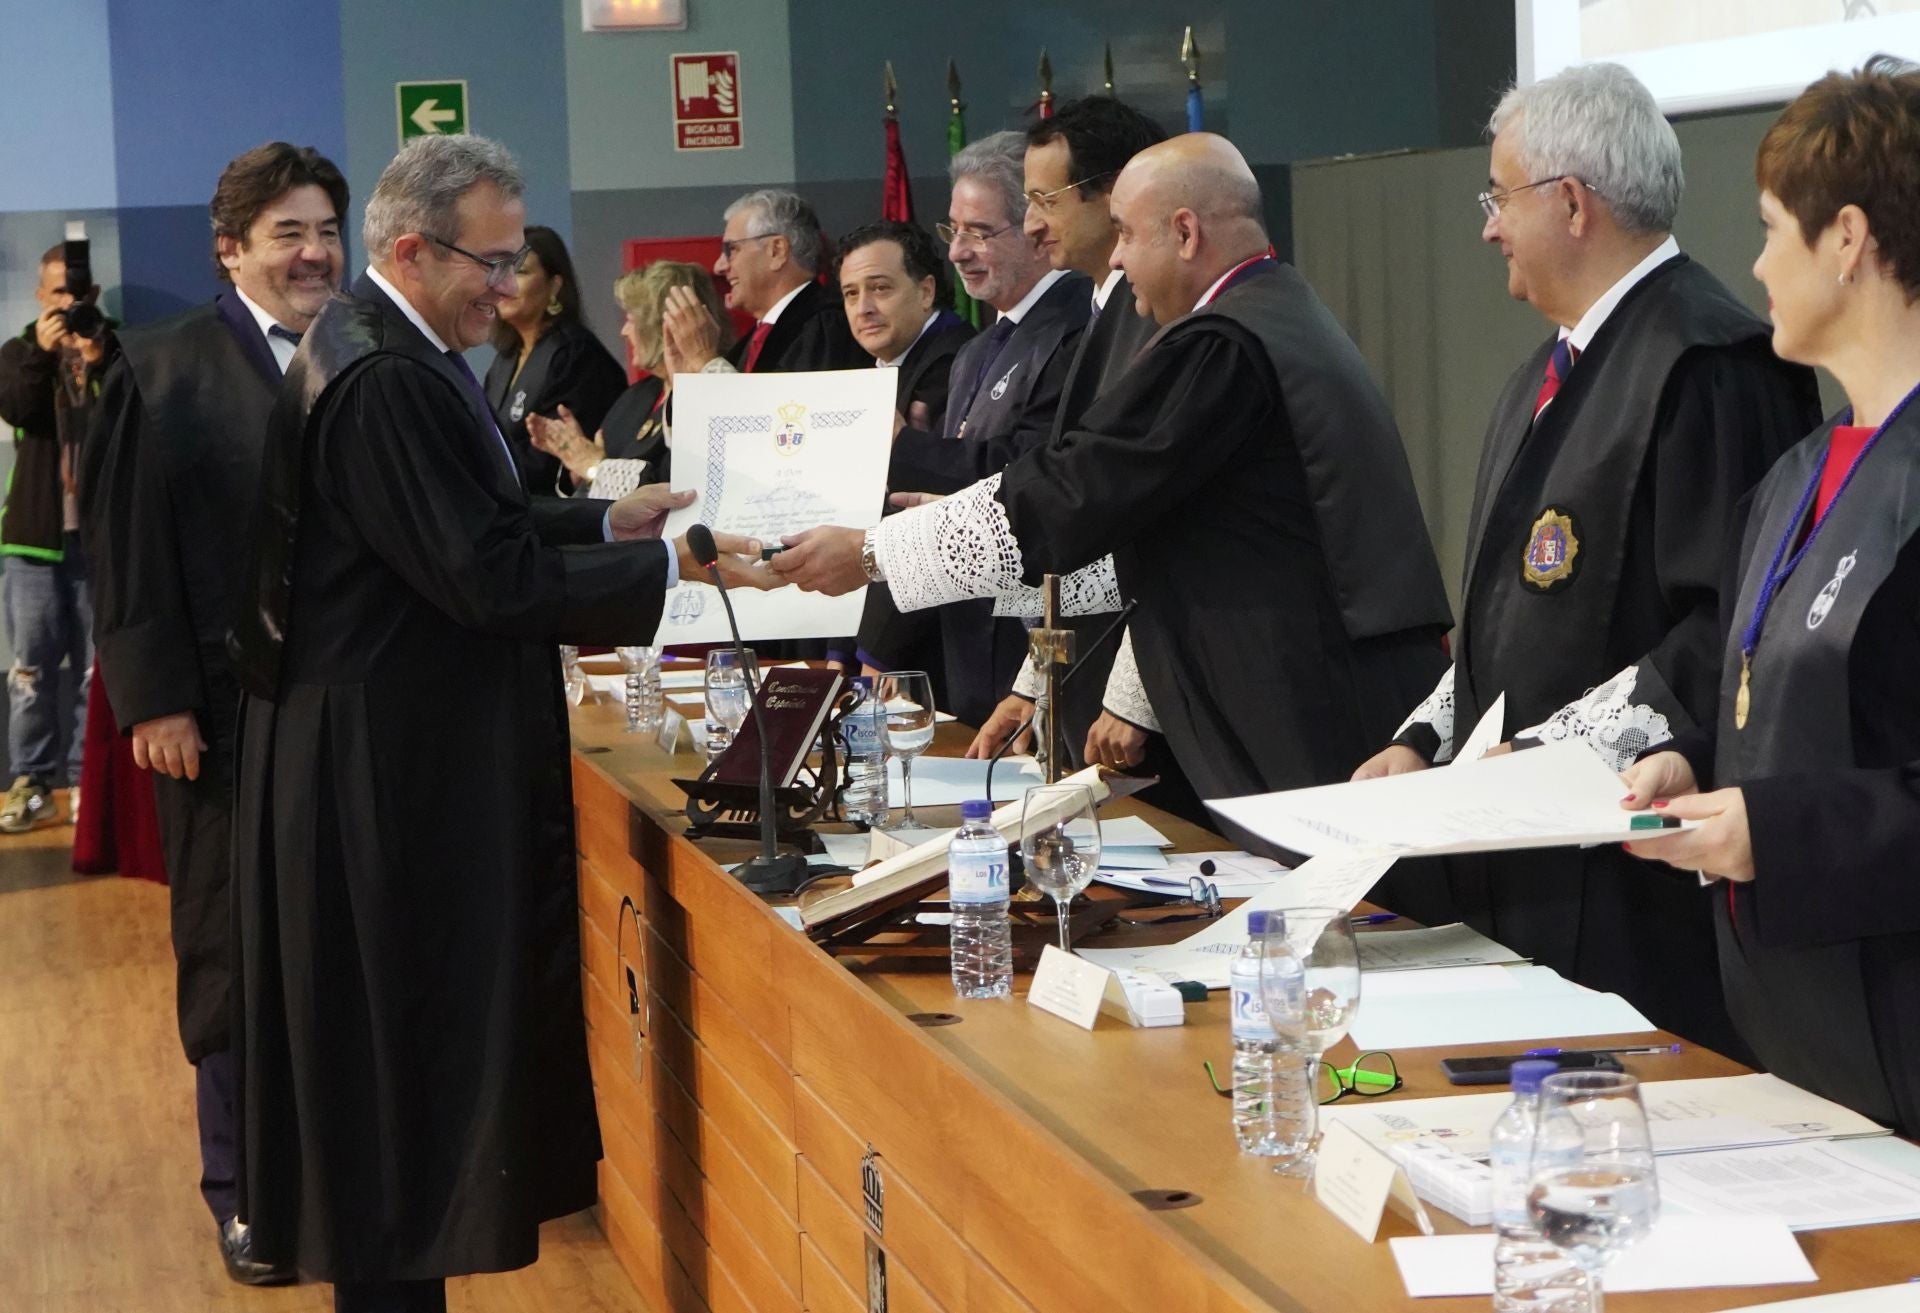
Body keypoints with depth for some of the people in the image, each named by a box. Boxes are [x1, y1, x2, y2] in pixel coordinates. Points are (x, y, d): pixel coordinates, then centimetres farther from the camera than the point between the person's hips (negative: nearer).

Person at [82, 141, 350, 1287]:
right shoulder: (167, 371, -3)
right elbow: (128, 548, -5)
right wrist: (155, 701, -11)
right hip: (224, 711, -3)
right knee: (233, 956, 5)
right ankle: (249, 1193, 15)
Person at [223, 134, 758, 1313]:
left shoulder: (394, 353, 11)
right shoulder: (384, 379, -22)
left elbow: (469, 527, 18)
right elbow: (489, 576, -24)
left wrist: (610, 519, 9)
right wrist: (670, 567, -17)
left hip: (406, 752, 11)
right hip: (394, 772, -11)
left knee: (409, 1030, 17)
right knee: (406, 1032, -2)